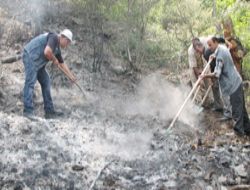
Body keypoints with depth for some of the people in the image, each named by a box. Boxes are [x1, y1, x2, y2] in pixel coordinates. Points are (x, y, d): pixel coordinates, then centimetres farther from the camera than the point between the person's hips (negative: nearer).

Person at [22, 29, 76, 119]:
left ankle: (49, 111, 10)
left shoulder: (57, 48, 18)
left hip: (38, 63, 11)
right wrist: (54, 59, -7)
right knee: (30, 83, -17)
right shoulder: (54, 37, -12)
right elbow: (47, 52, -27)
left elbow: (62, 64, 29)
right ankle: (28, 111, -20)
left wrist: (71, 76, 32)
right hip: (30, 57, -11)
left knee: (46, 82, 9)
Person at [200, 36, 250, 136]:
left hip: (233, 84, -10)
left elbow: (217, 74, -23)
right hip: (237, 82, 10)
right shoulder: (223, 48, 10)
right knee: (241, 107, 16)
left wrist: (205, 76, -13)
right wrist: (214, 56, 30)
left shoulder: (220, 55, -20)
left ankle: (238, 130, 5)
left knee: (236, 109, -2)